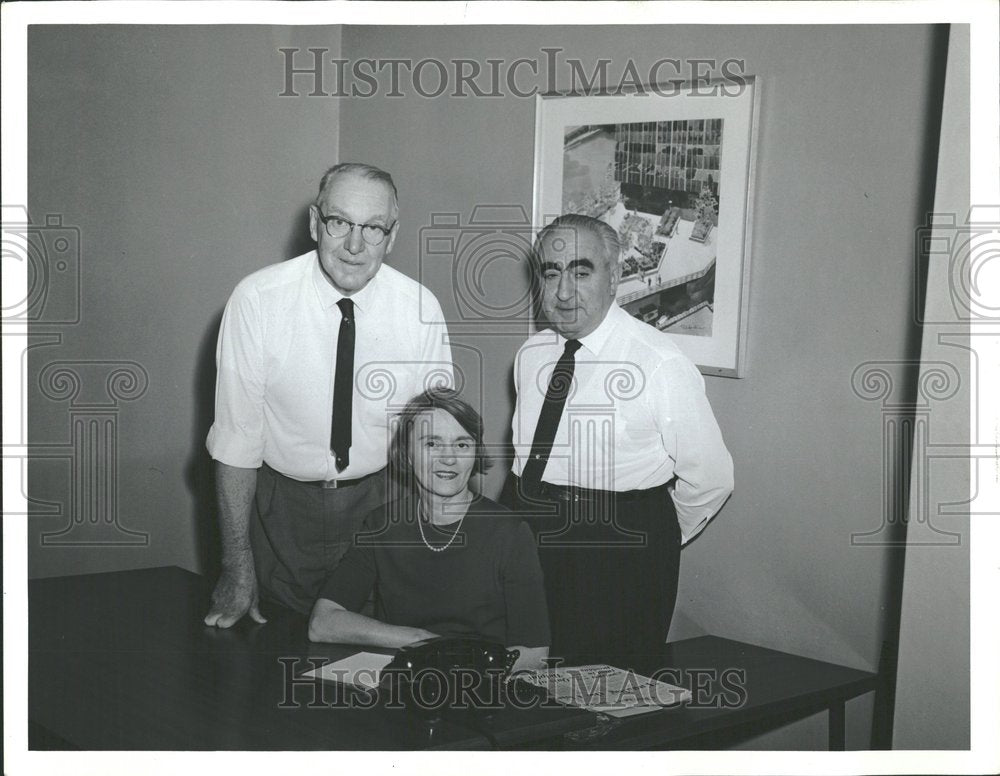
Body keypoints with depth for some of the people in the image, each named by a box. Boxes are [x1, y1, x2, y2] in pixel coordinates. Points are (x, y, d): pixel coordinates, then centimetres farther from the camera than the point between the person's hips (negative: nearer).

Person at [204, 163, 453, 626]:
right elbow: (236, 435, -14)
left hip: (379, 501, 1)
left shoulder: (421, 310, -13)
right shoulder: (257, 300, -17)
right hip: (280, 505, -1)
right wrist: (237, 565, -13)